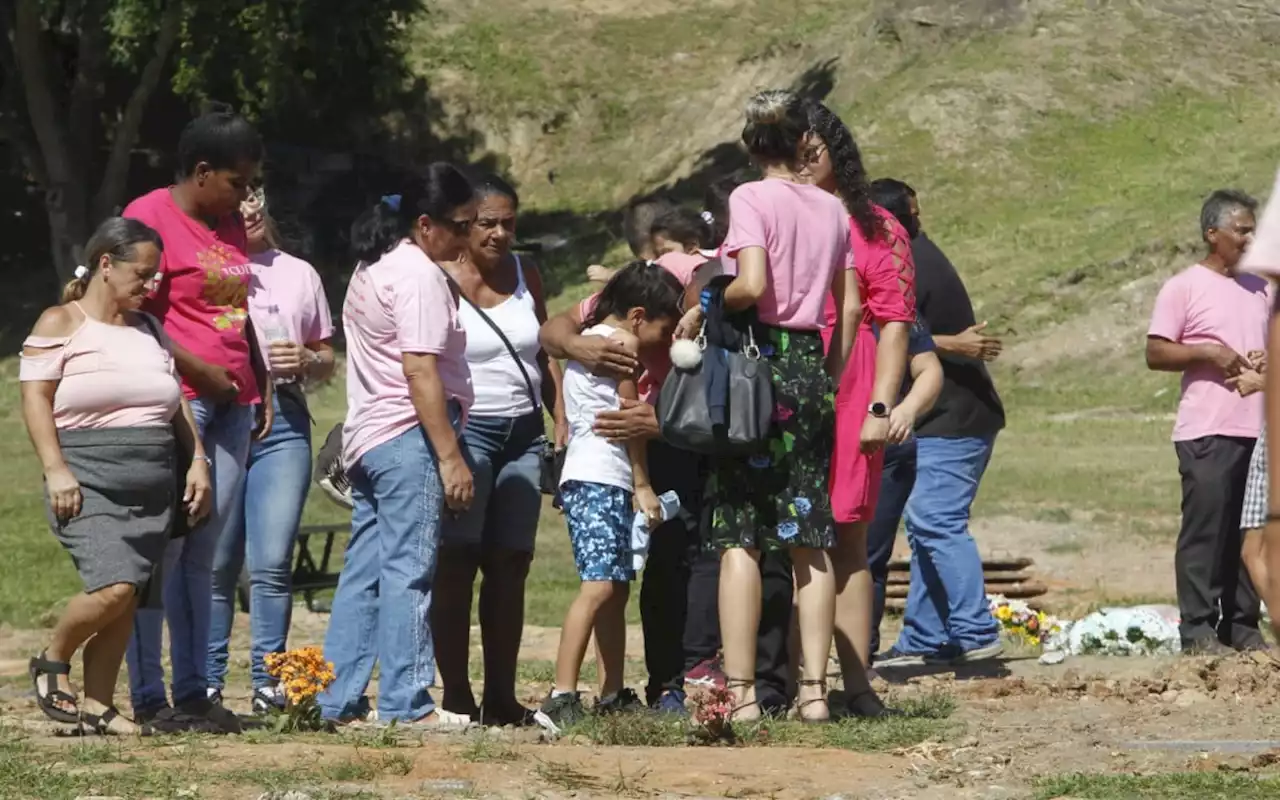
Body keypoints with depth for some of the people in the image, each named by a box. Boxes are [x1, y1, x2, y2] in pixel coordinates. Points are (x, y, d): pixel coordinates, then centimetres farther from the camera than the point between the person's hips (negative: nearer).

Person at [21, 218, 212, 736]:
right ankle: (52, 663, 3)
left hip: (154, 488, 6)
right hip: (90, 482, -6)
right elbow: (35, 399, -5)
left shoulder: (150, 331, 19)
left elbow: (176, 402, 23)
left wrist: (198, 460, 11)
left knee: (126, 603, 1)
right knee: (113, 587, -21)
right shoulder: (61, 324, 1)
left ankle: (98, 705, 7)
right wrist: (55, 469, -15)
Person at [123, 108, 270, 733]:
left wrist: (262, 386, 18)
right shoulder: (151, 217, -7)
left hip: (232, 405, 8)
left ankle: (194, 692, 10)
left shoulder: (230, 225, 19)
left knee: (203, 552, 8)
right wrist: (199, 371, -14)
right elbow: (135, 316, -13)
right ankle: (148, 696, -4)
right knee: (163, 547, -7)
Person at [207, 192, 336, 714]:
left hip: (283, 421, 1)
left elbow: (327, 362, 21)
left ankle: (269, 684, 1)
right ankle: (208, 684, 2)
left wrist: (306, 360, 0)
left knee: (272, 563, -4)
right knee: (216, 563, -3)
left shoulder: (299, 275, 17)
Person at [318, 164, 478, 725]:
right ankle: (405, 703, -10)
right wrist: (451, 456, -19)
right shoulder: (418, 274, -11)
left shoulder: (373, 269, 20)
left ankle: (338, 701, 10)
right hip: (408, 435, -10)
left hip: (365, 438, 10)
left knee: (364, 573, 10)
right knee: (408, 571, -9)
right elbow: (420, 370, -18)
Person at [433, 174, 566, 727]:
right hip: (464, 430, -6)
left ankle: (501, 696, 7)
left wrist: (562, 425, 10)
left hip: (523, 434, 6)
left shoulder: (524, 275, 13)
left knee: (510, 565, 4)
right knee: (457, 563, -8)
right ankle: (456, 696, -8)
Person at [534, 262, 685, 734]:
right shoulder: (622, 341, -5)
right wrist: (643, 485, -2)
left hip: (587, 478, 11)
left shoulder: (590, 337, 22)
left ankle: (613, 695, 20)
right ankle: (562, 698, -29)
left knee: (616, 587, 15)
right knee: (599, 585, -19)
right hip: (600, 478, -11)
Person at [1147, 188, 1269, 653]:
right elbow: (1156, 354, -6)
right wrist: (1207, 353, -17)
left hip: (1258, 430, 6)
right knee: (1205, 531, -6)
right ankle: (1198, 631, -5)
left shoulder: (1261, 290, 16)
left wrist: (1266, 369, 3)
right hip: (1207, 433, -6)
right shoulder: (1184, 288, -2)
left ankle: (1242, 627, 12)